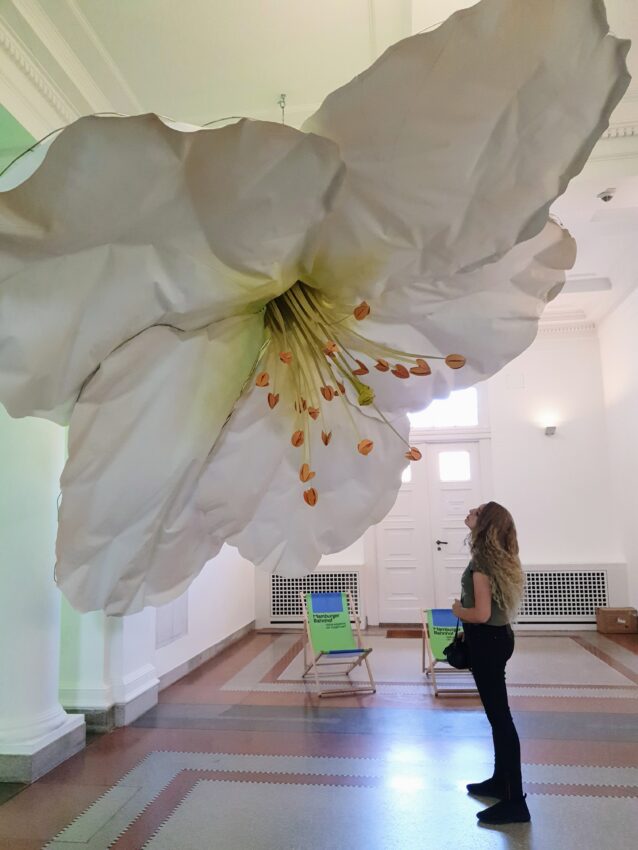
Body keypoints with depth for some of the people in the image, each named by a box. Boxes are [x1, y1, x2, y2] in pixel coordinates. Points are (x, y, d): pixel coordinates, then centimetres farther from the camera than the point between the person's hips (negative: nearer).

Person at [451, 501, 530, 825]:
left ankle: (515, 802, 8)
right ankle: (501, 780, 34)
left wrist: (458, 610, -9)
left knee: (499, 715, -2)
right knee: (498, 712, 19)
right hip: (496, 637, 10)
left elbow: (481, 613, -25)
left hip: (487, 641, -10)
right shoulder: (498, 555, 7)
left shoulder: (482, 560, -22)